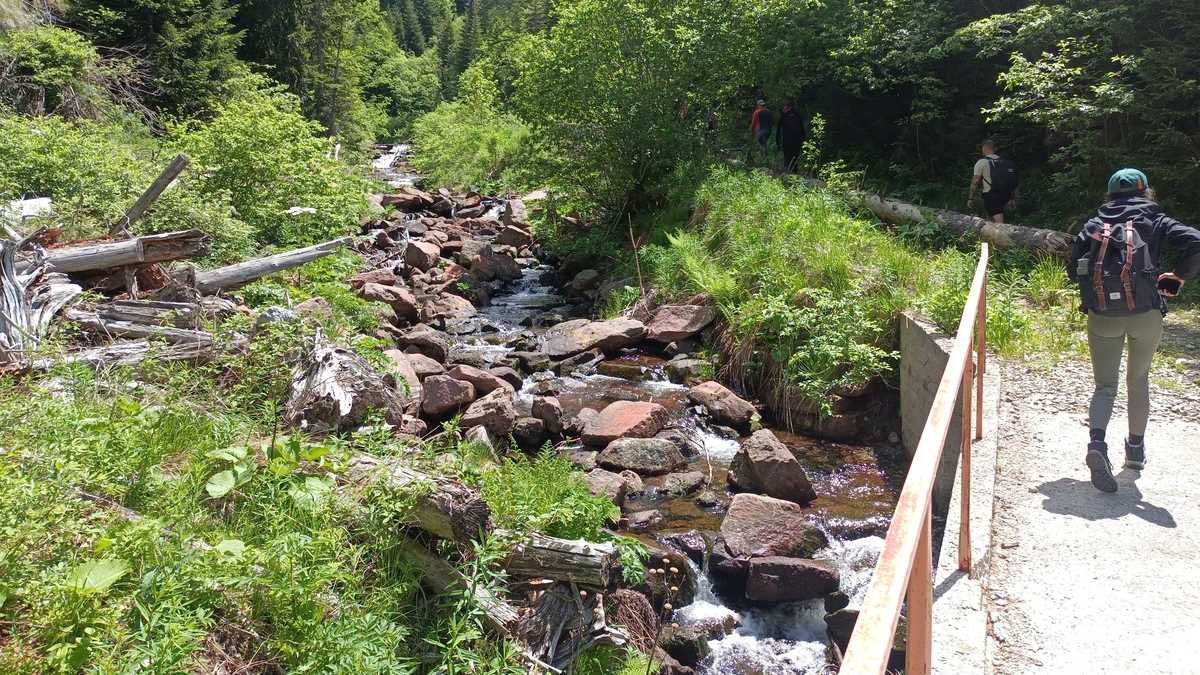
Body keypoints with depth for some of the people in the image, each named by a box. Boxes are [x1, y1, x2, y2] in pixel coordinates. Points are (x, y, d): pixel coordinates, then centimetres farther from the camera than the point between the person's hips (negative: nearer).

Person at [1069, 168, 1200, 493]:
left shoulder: (1093, 225, 13)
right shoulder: (1154, 221, 7)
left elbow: (1073, 268, 11)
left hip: (1102, 316, 1)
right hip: (1145, 312, -1)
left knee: (1105, 385, 6)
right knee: (1138, 379, 20)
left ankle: (1097, 443, -19)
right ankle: (1136, 448, 30)